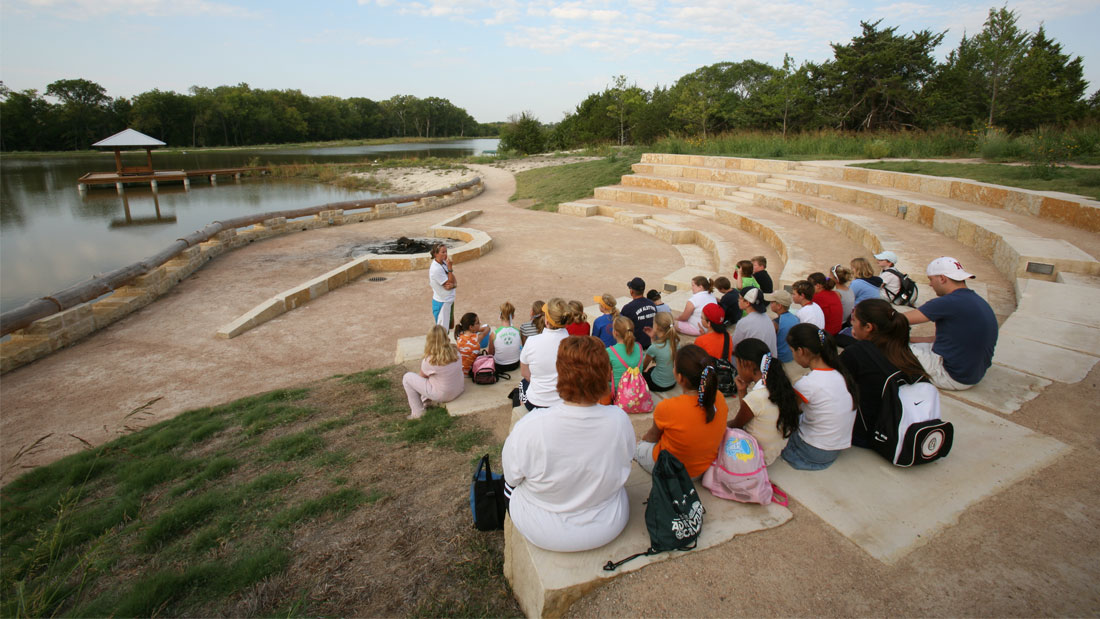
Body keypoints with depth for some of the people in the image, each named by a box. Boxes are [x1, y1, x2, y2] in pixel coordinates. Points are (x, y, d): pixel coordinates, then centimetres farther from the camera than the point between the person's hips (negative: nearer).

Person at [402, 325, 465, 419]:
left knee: (407, 377, 6)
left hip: (442, 396, -6)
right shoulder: (455, 351, -10)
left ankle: (417, 412, 13)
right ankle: (425, 400, 32)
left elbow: (422, 376, -5)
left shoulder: (430, 360, -25)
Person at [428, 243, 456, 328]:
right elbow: (450, 283, -19)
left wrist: (453, 285, -21)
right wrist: (450, 268, -25)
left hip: (449, 301, 8)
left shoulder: (444, 263, 2)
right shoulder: (436, 269, -23)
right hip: (441, 303, -8)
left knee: (449, 326, 19)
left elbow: (455, 281, 2)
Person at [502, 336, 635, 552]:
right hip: (607, 528, 2)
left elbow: (511, 477, -14)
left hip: (542, 533, -2)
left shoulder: (529, 426, -32)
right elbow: (627, 459, -2)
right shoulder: (620, 420, -24)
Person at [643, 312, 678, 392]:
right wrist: (654, 337, 1)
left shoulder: (653, 348, -27)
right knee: (651, 367, 30)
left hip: (659, 386, -6)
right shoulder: (676, 341, -11)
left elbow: (643, 366, -8)